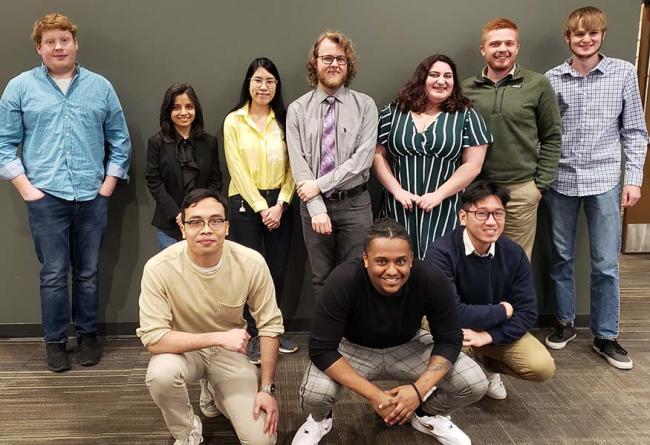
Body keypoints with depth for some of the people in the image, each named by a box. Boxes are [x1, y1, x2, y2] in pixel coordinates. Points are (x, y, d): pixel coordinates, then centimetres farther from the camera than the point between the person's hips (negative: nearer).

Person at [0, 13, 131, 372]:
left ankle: (87, 334, 26)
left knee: (88, 273, 10)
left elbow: (120, 140, 11)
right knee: (53, 274, 3)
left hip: (92, 197, 1)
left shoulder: (100, 87, 8)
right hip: (45, 196, -1)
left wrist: (110, 183, 3)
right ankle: (55, 341, 19)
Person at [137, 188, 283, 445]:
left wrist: (266, 388, -12)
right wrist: (218, 337, -32)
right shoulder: (159, 268, -25)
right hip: (182, 350, -1)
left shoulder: (251, 263, -21)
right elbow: (153, 338, -26)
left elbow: (269, 325, -10)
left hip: (230, 352, 1)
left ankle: (217, 395, 21)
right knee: (161, 373, -36)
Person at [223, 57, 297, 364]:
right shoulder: (233, 121, 0)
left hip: (279, 203, 3)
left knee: (277, 269, 6)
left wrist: (281, 204, -9)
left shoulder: (284, 120, 7)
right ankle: (253, 336, 12)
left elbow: (291, 166, 3)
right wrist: (261, 207, -11)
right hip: (245, 203, -2)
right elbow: (238, 169, -6)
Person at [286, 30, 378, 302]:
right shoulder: (298, 109, 2)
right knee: (321, 279, 12)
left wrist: (320, 184, -14)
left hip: (354, 203, -1)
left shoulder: (365, 106, 0)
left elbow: (363, 157, -10)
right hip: (314, 204, 1)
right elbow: (298, 163, -5)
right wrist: (317, 208, -13)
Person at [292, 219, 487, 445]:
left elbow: (449, 340, -14)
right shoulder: (343, 280, -33)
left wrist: (419, 390, -28)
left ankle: (426, 414, 17)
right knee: (314, 394, -31)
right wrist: (374, 395, -32)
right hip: (353, 349, -2)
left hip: (408, 346, 2)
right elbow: (321, 349, -29)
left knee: (475, 383, -16)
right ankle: (320, 419, 10)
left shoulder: (432, 280, -26)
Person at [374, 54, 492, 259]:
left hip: (445, 211, -1)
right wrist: (397, 191, -6)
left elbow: (472, 165, -2)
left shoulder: (466, 116, 4)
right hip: (400, 208, 2)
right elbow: (378, 155, 6)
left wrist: (438, 195, -10)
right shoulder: (394, 112, 8)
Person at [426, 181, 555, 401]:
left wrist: (487, 336, -27)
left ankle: (486, 363, 15)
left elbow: (526, 313, -11)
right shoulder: (441, 253, -26)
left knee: (543, 368, -16)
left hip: (497, 332, 3)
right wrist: (502, 311, -17)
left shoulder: (514, 254, -11)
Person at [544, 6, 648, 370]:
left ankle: (606, 336, 18)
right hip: (560, 180, 1)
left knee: (606, 264, 3)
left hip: (604, 180, -1)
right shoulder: (552, 79, 1)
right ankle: (566, 322, 28)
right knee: (562, 257, 11)